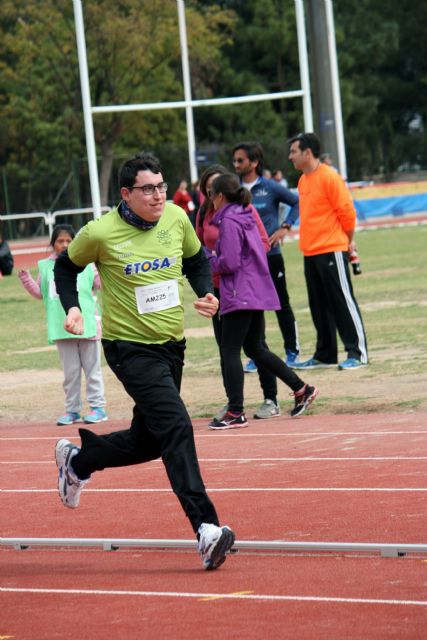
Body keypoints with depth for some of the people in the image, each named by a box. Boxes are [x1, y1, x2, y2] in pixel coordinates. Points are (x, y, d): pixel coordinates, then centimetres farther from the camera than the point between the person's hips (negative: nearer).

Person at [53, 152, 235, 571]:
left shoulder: (176, 218, -1)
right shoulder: (100, 233, -13)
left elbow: (196, 260, 17)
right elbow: (66, 266, 6)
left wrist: (206, 294, -1)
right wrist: (71, 307, -9)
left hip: (172, 345, 6)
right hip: (130, 348, -6)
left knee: (149, 442, 15)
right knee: (176, 427, -22)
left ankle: (77, 460, 42)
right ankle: (206, 529, -26)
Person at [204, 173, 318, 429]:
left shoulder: (229, 222, -13)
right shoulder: (247, 218, 14)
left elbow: (229, 263, -20)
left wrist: (211, 260, 0)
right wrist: (216, 257, 14)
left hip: (240, 297, -9)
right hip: (258, 293, 9)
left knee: (230, 351, -6)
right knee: (255, 348, 19)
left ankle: (236, 413, -9)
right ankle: (301, 389, 20)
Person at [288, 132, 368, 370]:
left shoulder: (329, 177, -12)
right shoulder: (303, 181, 14)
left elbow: (347, 212, -11)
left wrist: (348, 242, -2)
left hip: (331, 251, -9)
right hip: (311, 253, 9)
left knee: (343, 302, -6)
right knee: (319, 306, 12)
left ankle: (357, 353, -3)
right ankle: (325, 355, 18)